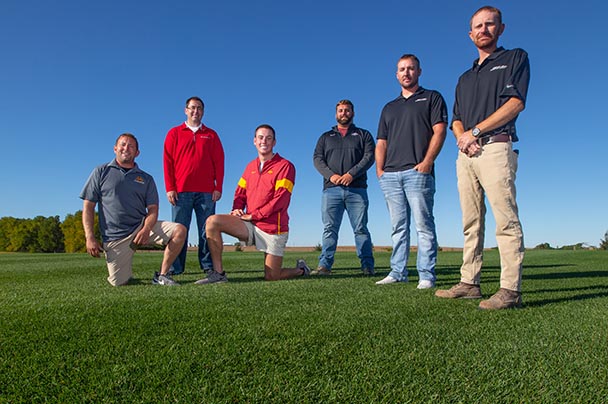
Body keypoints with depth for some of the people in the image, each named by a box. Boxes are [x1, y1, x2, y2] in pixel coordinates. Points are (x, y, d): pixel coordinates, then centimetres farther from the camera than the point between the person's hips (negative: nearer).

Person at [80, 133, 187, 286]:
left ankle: (162, 275, -10)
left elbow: (153, 209, 3)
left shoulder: (146, 178, 11)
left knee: (179, 231, -23)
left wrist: (146, 229, -19)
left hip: (142, 226, 2)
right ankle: (126, 270, 28)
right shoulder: (101, 172, 8)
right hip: (115, 237, -1)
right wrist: (90, 238, -7)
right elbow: (88, 207, 4)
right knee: (118, 283, -9)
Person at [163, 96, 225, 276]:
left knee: (206, 231, 1)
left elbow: (219, 162, 9)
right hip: (181, 191, 0)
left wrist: (218, 187, -1)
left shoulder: (211, 135, 15)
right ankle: (175, 268, 4)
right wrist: (169, 188, -4)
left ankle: (208, 266, 6)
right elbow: (168, 162, 6)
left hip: (206, 192, 1)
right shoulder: (174, 133, 13)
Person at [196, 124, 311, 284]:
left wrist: (253, 215, -16)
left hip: (273, 228, -5)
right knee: (212, 221, -15)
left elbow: (281, 200, -16)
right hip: (250, 226, 5)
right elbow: (240, 192, 15)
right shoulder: (251, 166, 13)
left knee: (271, 277, -2)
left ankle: (301, 270, 31)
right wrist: (237, 209, -7)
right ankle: (218, 273, -9)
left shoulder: (285, 166, -7)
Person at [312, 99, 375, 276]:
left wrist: (351, 174, -14)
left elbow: (369, 156, 2)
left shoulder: (363, 135, 18)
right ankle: (324, 265, -5)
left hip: (356, 189, -1)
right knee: (329, 229, -4)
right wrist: (331, 175, -10)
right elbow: (317, 159, 9)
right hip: (331, 190, 1)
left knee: (361, 228, -2)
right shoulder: (326, 137, 23)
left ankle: (367, 266, 0)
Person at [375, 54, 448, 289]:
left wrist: (427, 162, -14)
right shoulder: (389, 108, 25)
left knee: (423, 225, -6)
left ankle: (426, 275, -3)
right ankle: (397, 272, 11)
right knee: (398, 227, 7)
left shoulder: (432, 98, 11)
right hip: (390, 175, 5)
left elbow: (439, 131, -2)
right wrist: (379, 169, 5)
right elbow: (381, 142, 20)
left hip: (417, 172, -5)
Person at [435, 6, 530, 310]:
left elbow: (516, 103, -5)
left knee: (506, 220, -12)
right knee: (471, 223, 4)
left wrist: (475, 131, -9)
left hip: (496, 148, -6)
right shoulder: (465, 78, 27)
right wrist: (462, 136, -4)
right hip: (466, 155, 6)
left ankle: (510, 290, -12)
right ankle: (469, 283, 6)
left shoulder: (515, 58, 10)